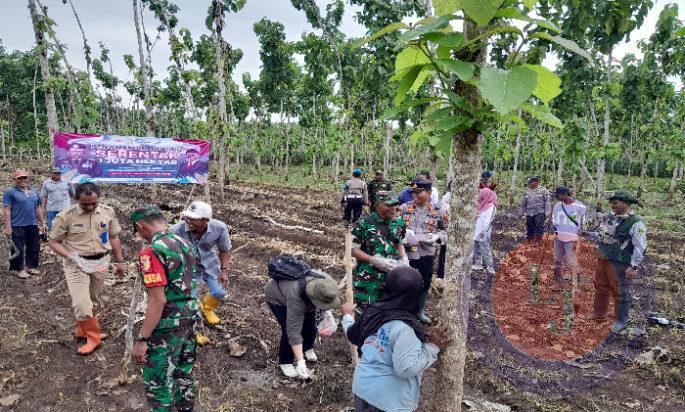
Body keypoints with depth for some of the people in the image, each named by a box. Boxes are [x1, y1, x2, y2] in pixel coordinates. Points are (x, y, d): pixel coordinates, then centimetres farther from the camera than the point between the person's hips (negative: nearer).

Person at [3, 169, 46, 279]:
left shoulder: (34, 192, 14)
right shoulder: (10, 193, -3)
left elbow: (38, 209, 19)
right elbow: (7, 210, -7)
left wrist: (42, 223, 16)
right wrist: (8, 227, -13)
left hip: (33, 225, 6)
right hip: (18, 226, -5)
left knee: (34, 248, 10)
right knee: (18, 249, 0)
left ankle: (31, 266, 23)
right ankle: (19, 269, 11)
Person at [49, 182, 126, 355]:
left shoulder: (107, 212, -2)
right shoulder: (65, 216, -13)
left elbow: (114, 237, 8)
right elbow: (54, 242, -4)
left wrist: (119, 261, 8)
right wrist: (71, 256, -20)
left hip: (101, 262, 3)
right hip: (76, 264, -3)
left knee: (92, 300, 16)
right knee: (81, 303, -9)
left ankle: (82, 330, 37)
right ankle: (93, 337, 9)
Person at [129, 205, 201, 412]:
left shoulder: (152, 251, -21)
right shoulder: (185, 243, 4)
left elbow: (158, 301, -24)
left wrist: (142, 339, -18)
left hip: (167, 326, -8)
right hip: (190, 319, 8)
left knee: (157, 383, 9)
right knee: (184, 373, 23)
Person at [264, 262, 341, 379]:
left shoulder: (326, 282, -29)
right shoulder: (296, 297, -44)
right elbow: (294, 331, -40)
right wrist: (300, 362, -40)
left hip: (303, 296, 5)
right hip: (277, 298, -5)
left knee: (310, 326, 0)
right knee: (288, 329, -17)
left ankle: (307, 348, 29)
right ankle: (285, 362, 5)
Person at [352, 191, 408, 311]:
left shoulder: (399, 223, 4)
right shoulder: (364, 223, -12)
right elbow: (353, 249, -10)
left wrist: (404, 257, -1)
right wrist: (374, 260, -19)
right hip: (367, 278, -5)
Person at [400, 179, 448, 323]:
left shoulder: (437, 211, -2)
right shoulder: (404, 208, -4)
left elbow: (445, 229, 8)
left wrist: (437, 237, -10)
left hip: (427, 253, 2)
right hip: (407, 252, -1)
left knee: (425, 283, 14)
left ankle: (420, 310, 36)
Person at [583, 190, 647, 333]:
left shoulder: (636, 223, -16)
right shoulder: (610, 218, 5)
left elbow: (640, 247, -18)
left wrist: (633, 266, -21)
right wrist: (588, 234, 7)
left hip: (620, 264, -7)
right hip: (603, 259, 7)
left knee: (620, 292, 6)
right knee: (600, 287, 19)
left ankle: (621, 320, 23)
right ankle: (598, 313, 37)